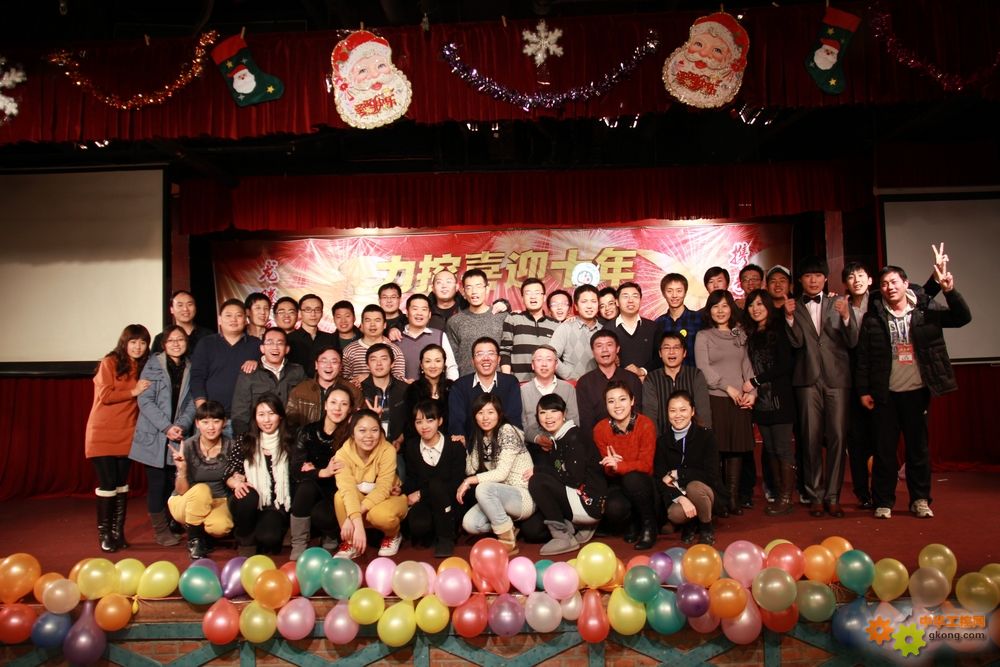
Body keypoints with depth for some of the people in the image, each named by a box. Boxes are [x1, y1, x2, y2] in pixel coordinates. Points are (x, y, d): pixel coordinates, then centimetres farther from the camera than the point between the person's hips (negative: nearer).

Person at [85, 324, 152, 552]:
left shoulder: (143, 367, 7)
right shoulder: (110, 363, -6)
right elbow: (104, 396, -14)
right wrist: (133, 391, -17)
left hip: (127, 434, 4)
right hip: (103, 433, -4)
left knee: (122, 483, 8)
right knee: (107, 483, -3)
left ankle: (118, 532, 17)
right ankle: (104, 533, 10)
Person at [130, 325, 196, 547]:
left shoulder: (190, 368, 8)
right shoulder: (153, 365, -2)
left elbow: (191, 403, 5)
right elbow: (145, 400, -8)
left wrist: (182, 425, -11)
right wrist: (166, 427, -15)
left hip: (179, 437, 3)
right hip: (154, 436, -3)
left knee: (174, 482, 5)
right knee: (157, 483, 1)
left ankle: (172, 524, 20)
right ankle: (160, 530, 14)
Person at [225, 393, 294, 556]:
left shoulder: (288, 443, 2)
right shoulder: (245, 441, 2)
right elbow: (229, 475, 1)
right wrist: (238, 483, -20)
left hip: (276, 506, -1)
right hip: (249, 503, 1)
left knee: (269, 537, -29)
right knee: (248, 495, -33)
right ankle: (245, 542, -6)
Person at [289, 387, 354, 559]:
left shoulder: (351, 435, -11)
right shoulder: (308, 432, -4)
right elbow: (297, 471, -13)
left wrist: (314, 470, -16)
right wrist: (322, 472, -30)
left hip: (337, 493, -2)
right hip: (310, 491, 2)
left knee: (320, 515, -30)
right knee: (306, 486, -31)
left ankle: (332, 536, 8)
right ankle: (299, 545, -19)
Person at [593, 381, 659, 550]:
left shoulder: (645, 425, -15)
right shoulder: (600, 429, -7)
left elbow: (645, 465, -17)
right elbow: (607, 470, -1)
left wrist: (619, 466, -34)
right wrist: (611, 467, -26)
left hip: (641, 483, -1)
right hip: (617, 484, 1)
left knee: (632, 478, -36)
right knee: (614, 509, -31)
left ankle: (649, 523, -9)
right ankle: (633, 522, 7)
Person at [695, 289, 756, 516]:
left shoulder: (740, 334, 16)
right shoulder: (703, 336, 3)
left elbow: (746, 366, 13)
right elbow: (703, 369, -5)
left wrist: (752, 392, 0)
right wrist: (728, 387, -10)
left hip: (740, 401, 4)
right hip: (714, 399, -4)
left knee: (737, 449, 3)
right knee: (716, 449, -4)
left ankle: (733, 499, 10)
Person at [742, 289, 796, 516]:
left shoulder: (779, 331, -4)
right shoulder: (750, 335, 13)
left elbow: (784, 365, -10)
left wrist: (755, 382, -10)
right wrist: (750, 390, -1)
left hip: (779, 399, -6)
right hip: (760, 401, 6)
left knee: (783, 448, -4)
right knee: (770, 450, 8)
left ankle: (786, 497, 3)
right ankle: (779, 494, 14)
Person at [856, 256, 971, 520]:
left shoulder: (926, 310, 2)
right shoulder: (873, 317, -1)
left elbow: (962, 318, -7)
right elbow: (863, 357, 0)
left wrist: (949, 291, -23)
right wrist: (864, 391, -4)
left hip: (917, 392, 1)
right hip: (885, 394, -1)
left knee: (919, 447, 9)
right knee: (885, 448, 4)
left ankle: (920, 500, 20)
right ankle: (883, 501, 13)